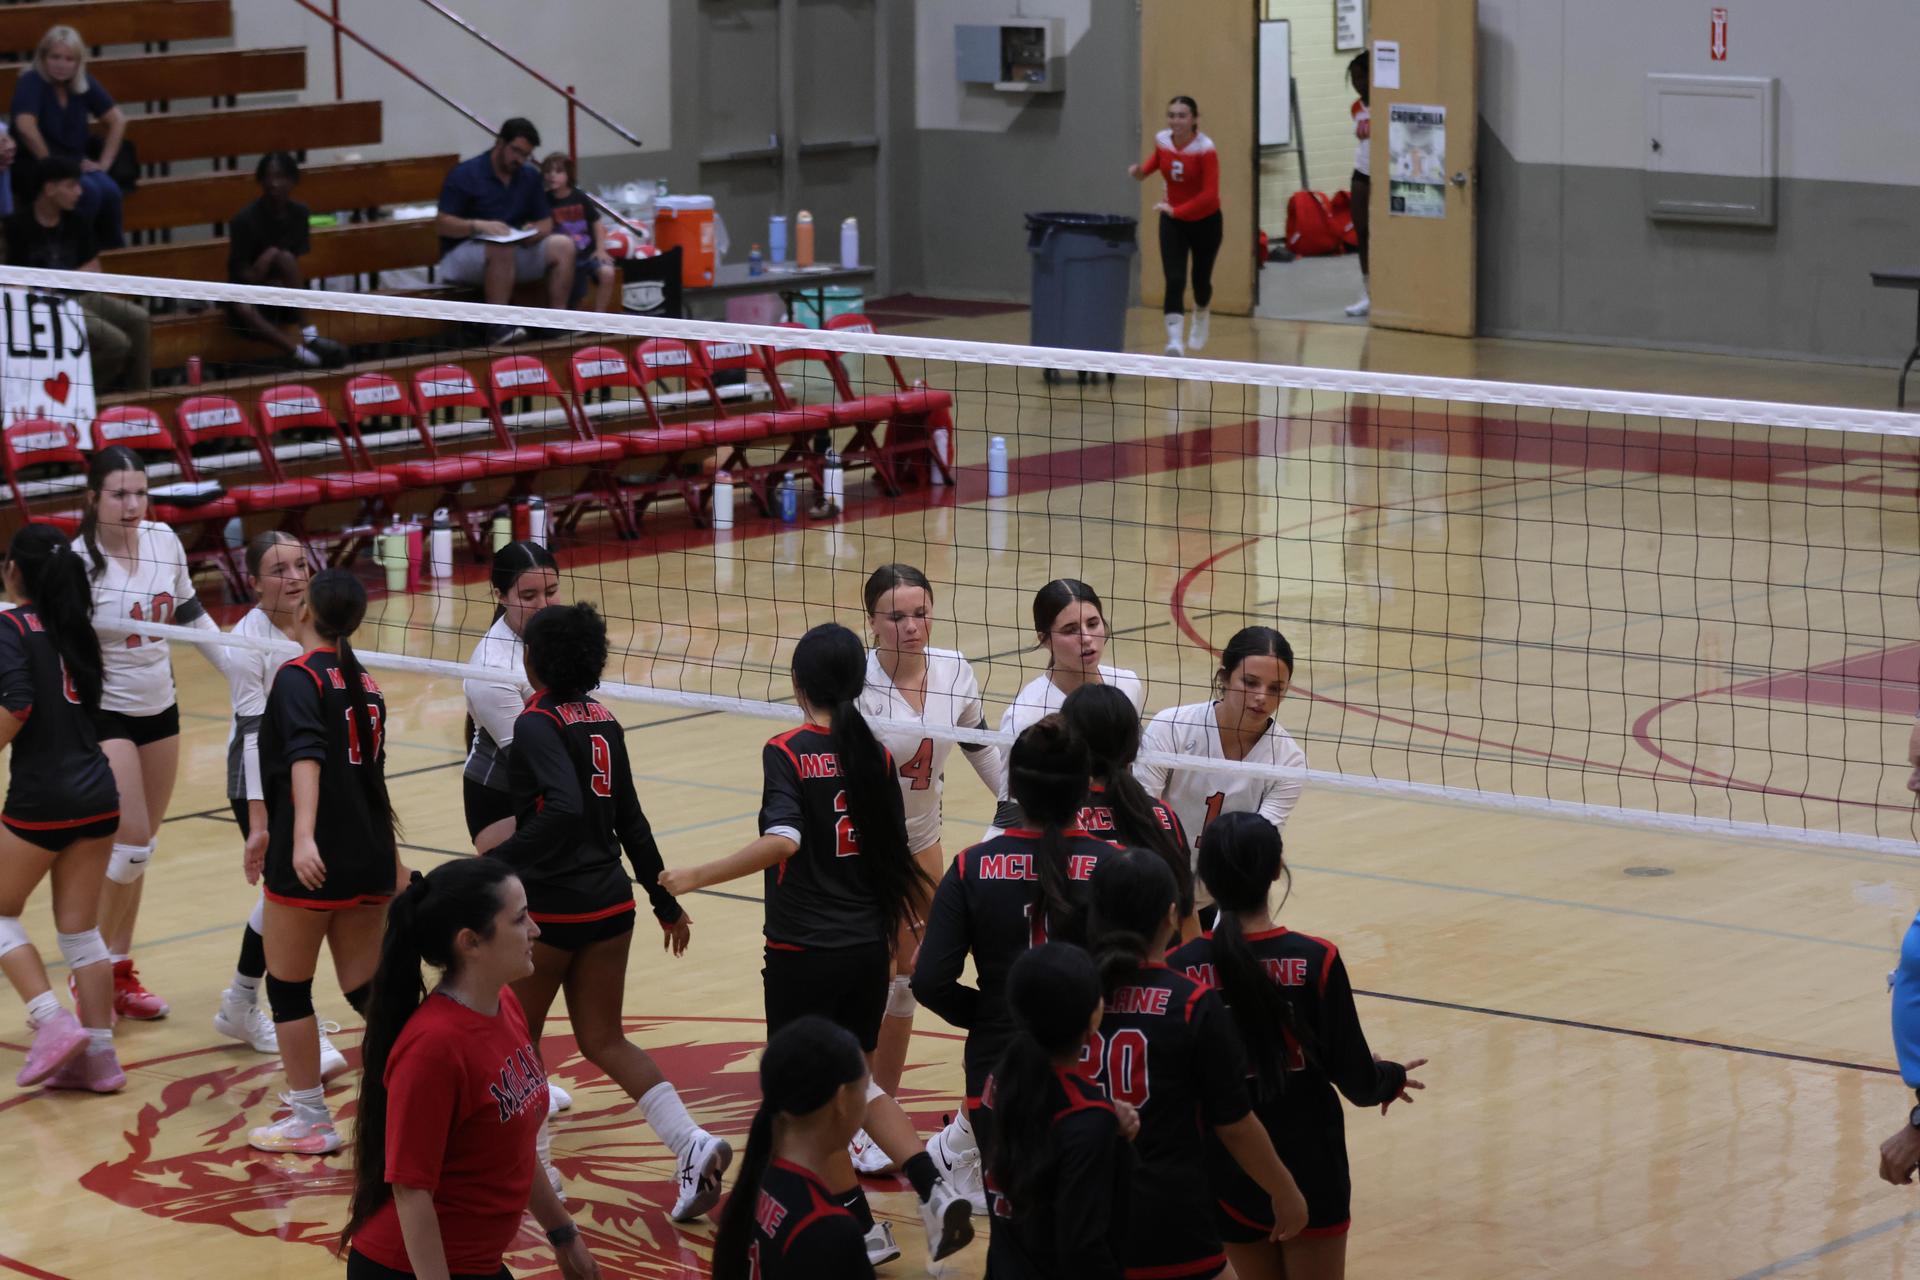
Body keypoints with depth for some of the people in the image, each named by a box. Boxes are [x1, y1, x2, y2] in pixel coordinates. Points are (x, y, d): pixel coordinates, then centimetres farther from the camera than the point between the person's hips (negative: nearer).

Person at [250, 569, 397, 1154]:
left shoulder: (298, 676, -10)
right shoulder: (366, 684, 13)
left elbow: (307, 757, -26)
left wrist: (303, 837, -37)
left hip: (314, 863, -7)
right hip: (370, 860, 7)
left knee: (288, 987, 7)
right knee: (366, 988, 12)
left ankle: (310, 1121, 12)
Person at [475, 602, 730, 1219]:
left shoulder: (537, 724, -14)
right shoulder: (603, 723, 8)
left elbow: (565, 809, -28)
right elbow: (629, 820, 13)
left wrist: (502, 859, -26)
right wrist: (665, 901, 19)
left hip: (550, 906, -7)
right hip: (609, 902, 7)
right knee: (604, 1040, 11)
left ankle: (531, 1164, 20)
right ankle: (693, 1143, -6)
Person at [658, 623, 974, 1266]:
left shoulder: (788, 753, -13)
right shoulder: (875, 755, 3)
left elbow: (782, 841, -27)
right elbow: (895, 857, 9)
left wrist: (696, 877, -21)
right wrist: (899, 935, 23)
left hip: (803, 954, -6)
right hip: (869, 948, 6)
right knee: (854, 1082, 21)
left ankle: (863, 1229, 15)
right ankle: (934, 1190, 4)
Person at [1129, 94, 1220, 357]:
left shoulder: (1205, 148, -24)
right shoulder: (1162, 140, -9)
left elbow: (1210, 194, -28)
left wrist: (1176, 210, -37)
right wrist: (1143, 170, -8)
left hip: (1204, 220, -3)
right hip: (1172, 220, 3)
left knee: (1201, 280, 12)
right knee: (1174, 279, -15)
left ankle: (1201, 319, 46)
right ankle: (1174, 339, -21)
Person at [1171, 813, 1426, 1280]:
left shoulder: (1179, 970, -13)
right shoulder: (1314, 961, -16)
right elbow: (1356, 1079, -10)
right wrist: (1393, 1079, 13)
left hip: (1227, 1175, 1)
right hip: (1308, 1168, -1)